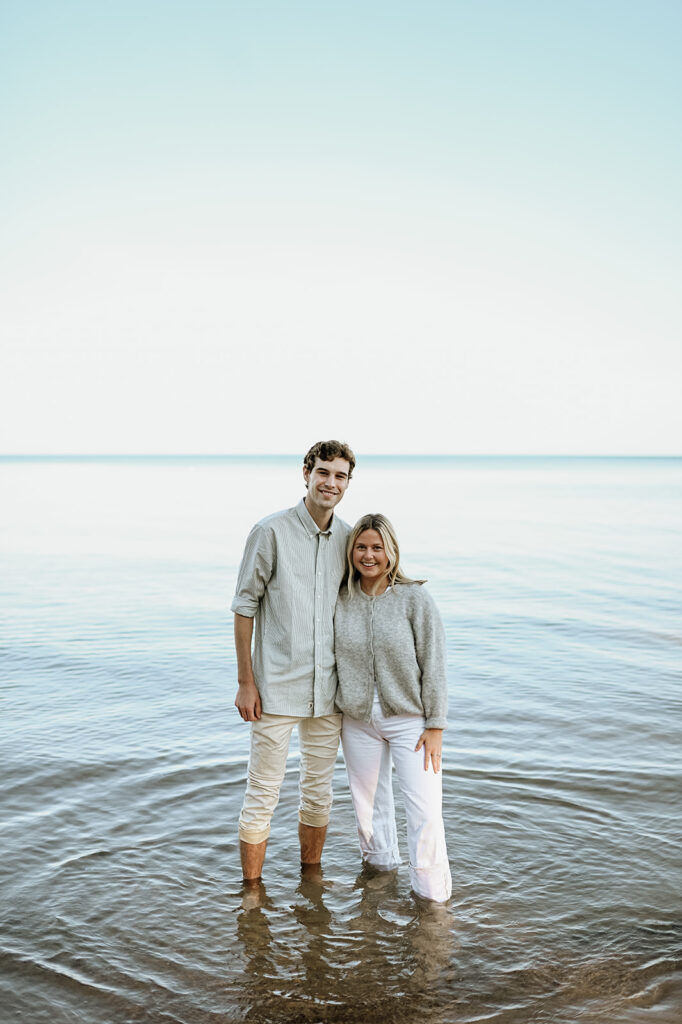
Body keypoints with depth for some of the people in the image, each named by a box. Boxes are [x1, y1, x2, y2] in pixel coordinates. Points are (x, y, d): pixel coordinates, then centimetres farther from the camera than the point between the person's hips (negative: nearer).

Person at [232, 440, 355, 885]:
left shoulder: (349, 538, 4)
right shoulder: (271, 531, -10)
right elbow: (245, 606, -6)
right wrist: (246, 682, -8)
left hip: (328, 690, 5)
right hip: (276, 689, -5)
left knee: (319, 792, 16)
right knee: (263, 794, 3)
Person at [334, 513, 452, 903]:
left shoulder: (415, 598, -11)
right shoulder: (340, 601, -2)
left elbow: (434, 664, -9)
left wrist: (435, 726, -10)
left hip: (409, 718, -3)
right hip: (358, 720, 3)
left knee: (426, 810, -6)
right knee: (369, 803, 18)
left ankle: (433, 894, 11)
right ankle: (381, 864, 41)